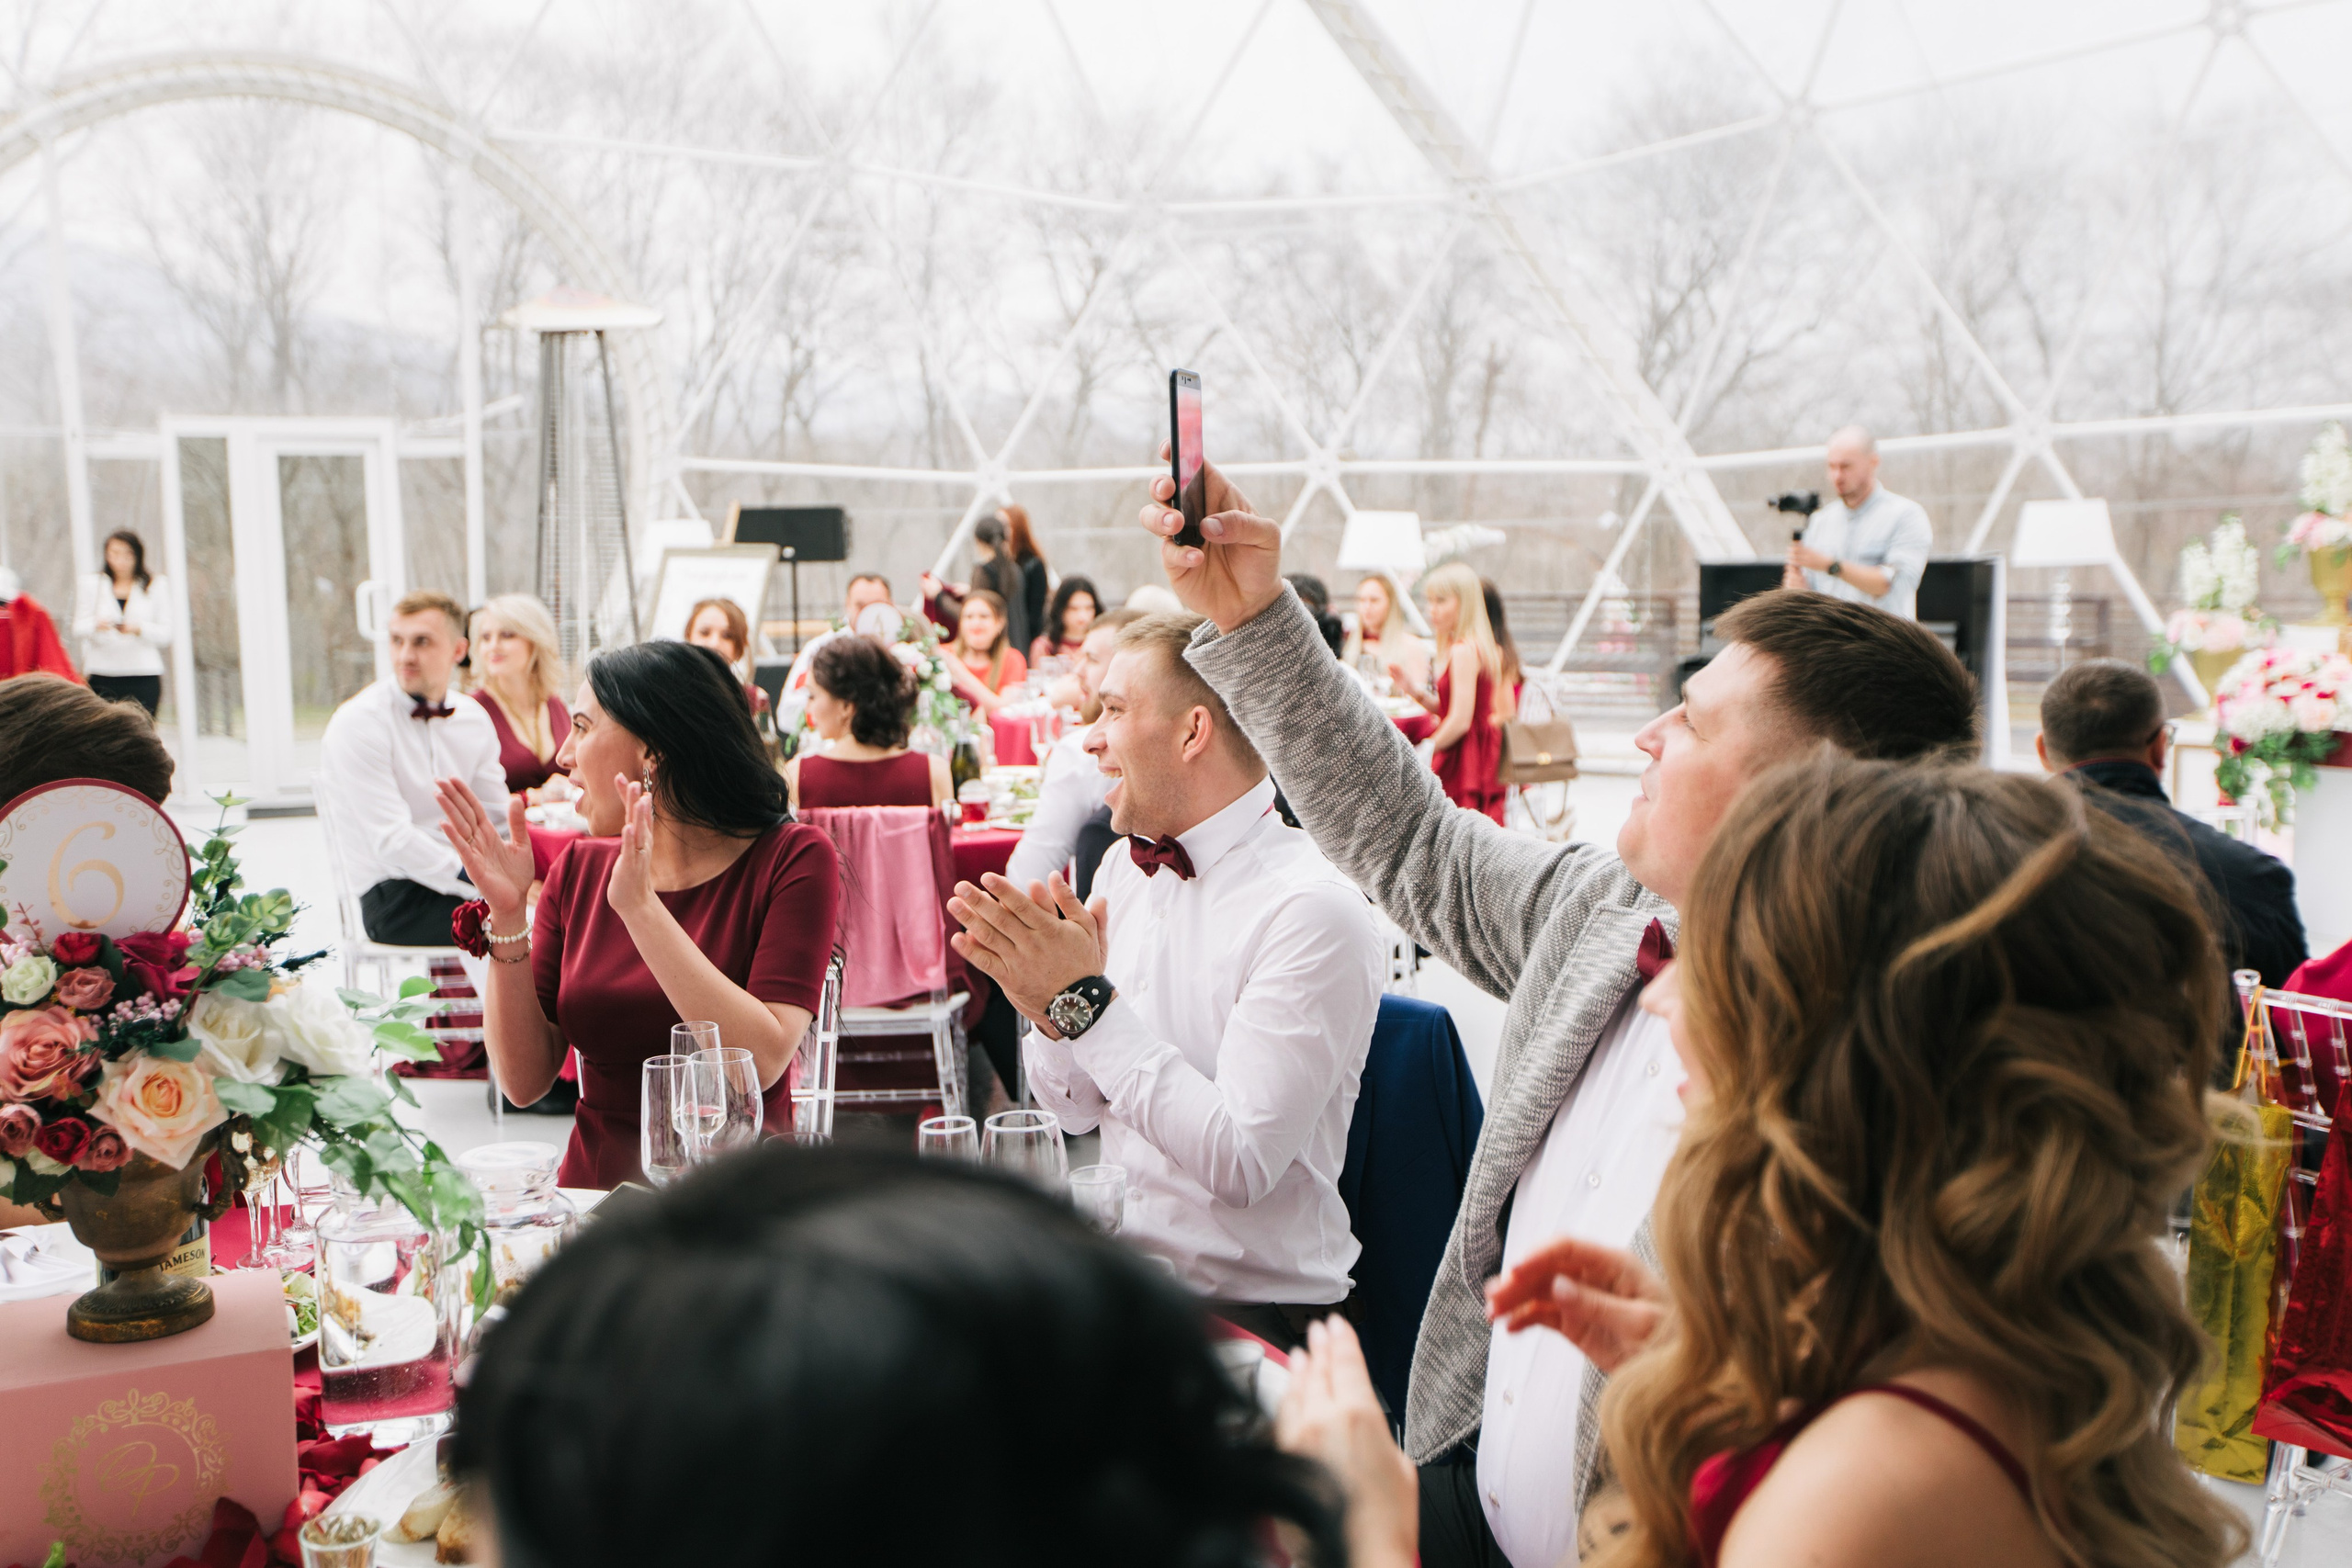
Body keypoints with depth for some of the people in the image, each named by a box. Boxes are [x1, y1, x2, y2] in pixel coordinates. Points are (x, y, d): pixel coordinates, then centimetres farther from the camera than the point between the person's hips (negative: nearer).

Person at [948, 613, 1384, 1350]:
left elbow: (1241, 1160, -23)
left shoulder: (1314, 912, -17)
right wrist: (1048, 1011, -10)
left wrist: (1091, 1001, -21)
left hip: (1247, 1308, -6)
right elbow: (1077, 1110, 12)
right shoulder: (1124, 872, 6)